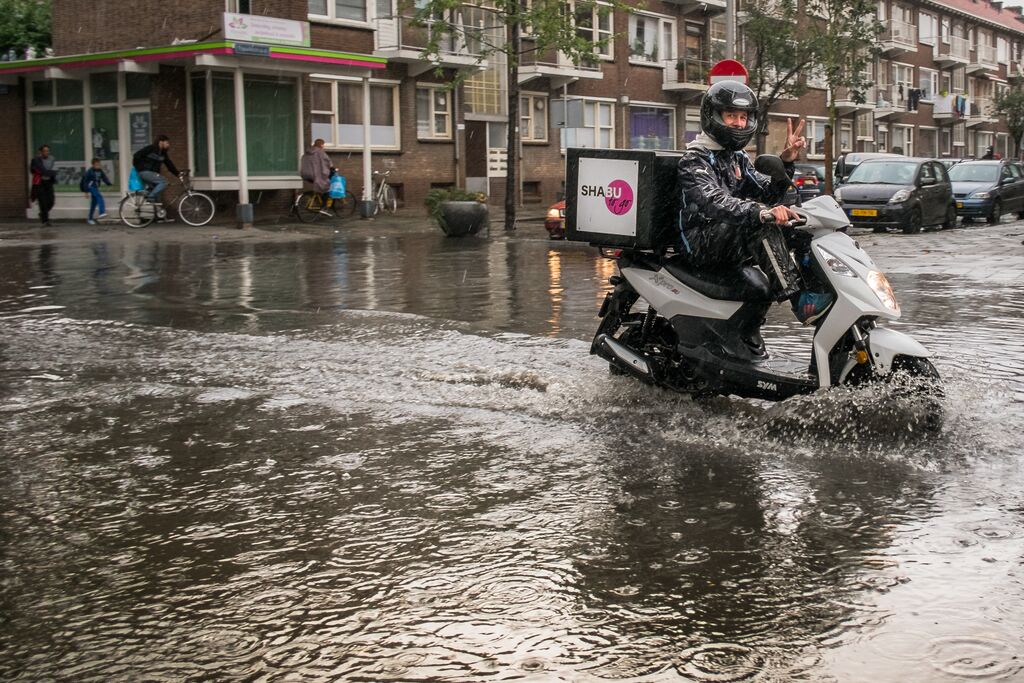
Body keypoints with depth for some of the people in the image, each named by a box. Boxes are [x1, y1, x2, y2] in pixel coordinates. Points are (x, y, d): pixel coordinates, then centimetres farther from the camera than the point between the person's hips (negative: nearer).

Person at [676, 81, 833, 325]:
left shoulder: (738, 159, 19)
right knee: (761, 223, -33)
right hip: (703, 246, -8)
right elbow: (713, 201, -29)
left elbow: (768, 195, 11)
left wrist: (786, 162, -5)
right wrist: (761, 212, -45)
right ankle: (800, 300, -39)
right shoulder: (694, 159, -9)